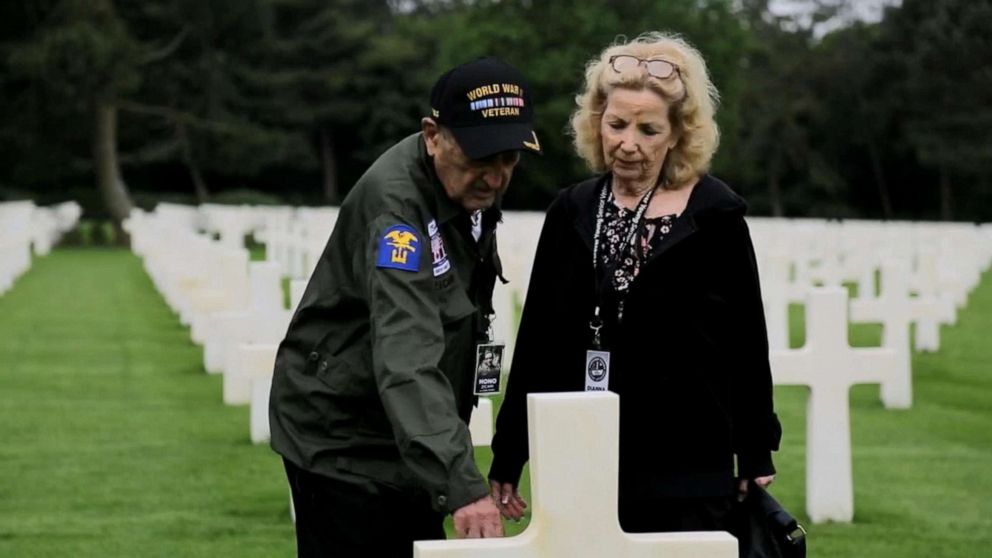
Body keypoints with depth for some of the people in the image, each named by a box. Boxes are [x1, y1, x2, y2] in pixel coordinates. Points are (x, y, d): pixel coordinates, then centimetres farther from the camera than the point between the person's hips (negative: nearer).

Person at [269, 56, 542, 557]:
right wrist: (460, 486, -49)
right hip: (342, 443, -8)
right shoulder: (395, 202, -28)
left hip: (406, 441, 8)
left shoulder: (476, 188, 0)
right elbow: (407, 362, -39)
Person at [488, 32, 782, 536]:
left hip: (687, 476, -3)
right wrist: (508, 456, 10)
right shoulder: (572, 212, 8)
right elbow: (536, 338, 11)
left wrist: (756, 461, 1)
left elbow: (746, 344, 1)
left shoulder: (713, 215, -2)